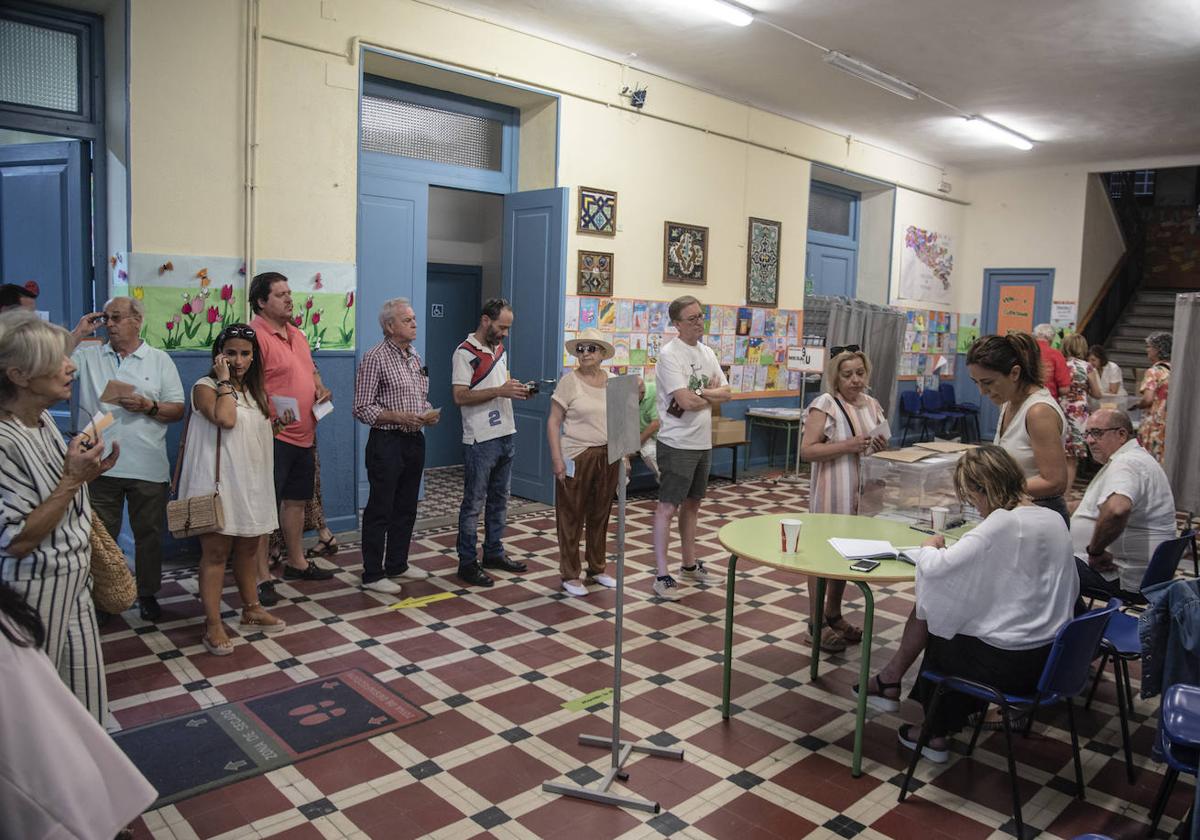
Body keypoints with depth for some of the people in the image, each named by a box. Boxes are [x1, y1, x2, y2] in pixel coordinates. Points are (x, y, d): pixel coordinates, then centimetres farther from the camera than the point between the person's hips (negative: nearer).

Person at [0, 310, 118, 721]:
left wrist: (87, 472, 4)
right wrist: (72, 479, -24)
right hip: (37, 596, -8)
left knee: (86, 694, 16)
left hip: (74, 586, 8)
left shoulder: (44, 419, 3)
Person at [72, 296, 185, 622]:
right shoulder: (87, 355, 8)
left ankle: (147, 593, 26)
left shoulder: (159, 360, 5)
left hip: (148, 468, 0)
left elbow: (178, 410, 3)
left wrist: (148, 406, -15)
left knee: (149, 534, 10)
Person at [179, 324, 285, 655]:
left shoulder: (255, 391, 15)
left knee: (249, 547, 15)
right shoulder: (206, 386, -7)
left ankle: (251, 610, 28)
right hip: (219, 482, -7)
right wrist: (225, 380, -17)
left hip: (252, 482, 7)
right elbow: (225, 419, -25)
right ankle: (213, 625, 1)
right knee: (216, 551, -4)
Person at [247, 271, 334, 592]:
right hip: (274, 436, -9)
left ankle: (296, 562, 34)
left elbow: (310, 369, 26)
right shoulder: (255, 336, -14)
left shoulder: (296, 334, 14)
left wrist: (320, 387, 6)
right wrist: (271, 413, -31)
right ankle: (261, 576, 10)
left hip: (304, 435, 9)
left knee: (296, 500, 20)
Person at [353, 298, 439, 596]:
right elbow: (362, 409, -13)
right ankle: (373, 574, 9)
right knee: (380, 510, 0)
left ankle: (397, 564, 28)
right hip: (387, 442, -8)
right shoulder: (374, 358, -11)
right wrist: (399, 417, -21)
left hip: (414, 440, 8)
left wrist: (429, 414, 2)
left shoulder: (415, 358, 13)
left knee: (406, 507, 15)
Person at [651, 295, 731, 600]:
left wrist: (697, 394, -12)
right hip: (677, 444, -8)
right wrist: (711, 394, -4)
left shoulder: (707, 353, 11)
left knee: (692, 503, 18)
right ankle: (661, 575, 3)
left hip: (703, 442, 8)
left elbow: (726, 393, 6)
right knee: (668, 506, -3)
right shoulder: (669, 354, -15)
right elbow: (686, 400, -23)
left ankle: (690, 564, 32)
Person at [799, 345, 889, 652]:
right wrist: (848, 446, -24)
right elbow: (807, 450, -17)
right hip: (831, 494, -7)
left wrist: (881, 447, -1)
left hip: (861, 492, 7)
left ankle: (834, 615, 30)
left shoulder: (873, 405, 10)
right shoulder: (825, 404, -11)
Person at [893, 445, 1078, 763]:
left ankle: (934, 735, 34)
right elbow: (1070, 589, 11)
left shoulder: (999, 526, -23)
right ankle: (950, 720, 41)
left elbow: (934, 568, -27)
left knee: (937, 637, 20)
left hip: (1008, 665, -7)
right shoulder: (1055, 520, 1)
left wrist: (930, 547, -4)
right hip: (1052, 657, 7)